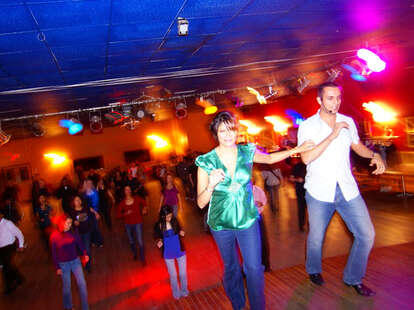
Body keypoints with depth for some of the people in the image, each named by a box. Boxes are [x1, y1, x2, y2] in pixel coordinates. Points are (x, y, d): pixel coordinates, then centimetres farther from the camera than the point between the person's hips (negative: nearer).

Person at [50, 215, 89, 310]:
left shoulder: (73, 233, -8)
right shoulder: (54, 236, -13)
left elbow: (80, 244, 2)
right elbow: (54, 253, -6)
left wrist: (85, 254, -13)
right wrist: (57, 267, -4)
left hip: (75, 261, 2)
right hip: (63, 264, -2)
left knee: (82, 284, 0)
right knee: (66, 286, 12)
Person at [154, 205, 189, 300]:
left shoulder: (175, 221, -13)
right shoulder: (158, 225, -16)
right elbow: (158, 238, -2)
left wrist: (181, 232, -17)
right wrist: (159, 242, -23)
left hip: (180, 251, 1)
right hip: (168, 254, -1)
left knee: (183, 273, 13)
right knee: (173, 275, 16)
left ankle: (184, 290, 40)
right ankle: (176, 292, 41)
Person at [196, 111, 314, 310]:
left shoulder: (247, 152, -5)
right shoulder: (206, 162, -13)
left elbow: (270, 158, 17)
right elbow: (201, 203, -13)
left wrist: (297, 149, 10)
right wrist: (211, 185, -32)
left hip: (248, 219, 1)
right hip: (221, 223, -1)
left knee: (254, 268, 0)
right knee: (231, 268, 17)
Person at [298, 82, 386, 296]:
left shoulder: (348, 122, 5)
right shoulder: (307, 126, -8)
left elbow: (357, 145, 21)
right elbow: (306, 158, -21)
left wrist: (374, 155, 1)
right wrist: (332, 136, -24)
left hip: (348, 190, 4)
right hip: (319, 192, -3)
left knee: (366, 235, 3)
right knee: (316, 237, 10)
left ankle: (353, 278, 25)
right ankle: (314, 271, 40)